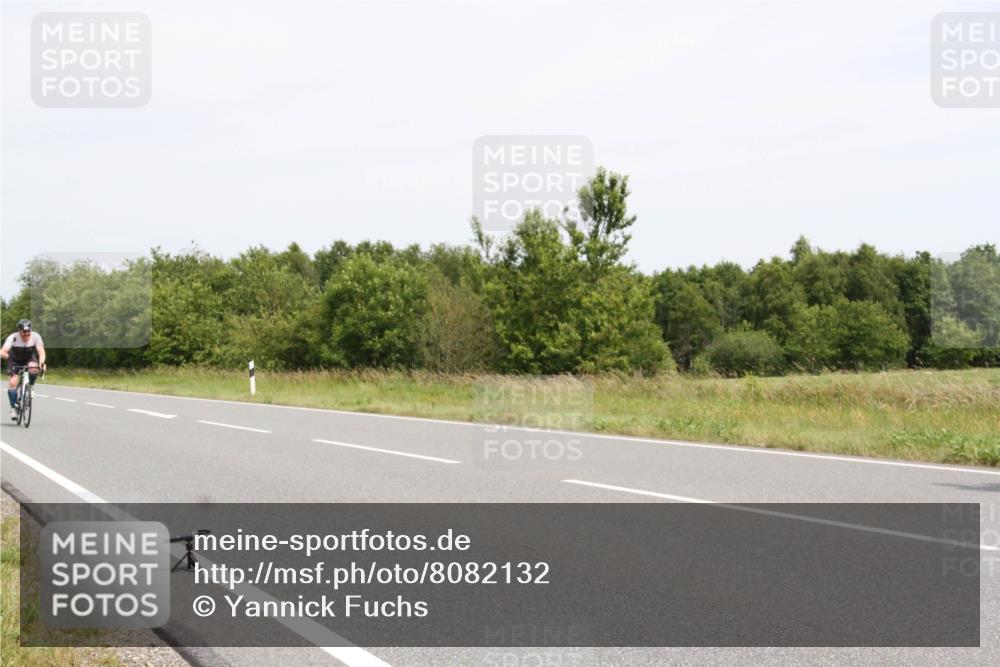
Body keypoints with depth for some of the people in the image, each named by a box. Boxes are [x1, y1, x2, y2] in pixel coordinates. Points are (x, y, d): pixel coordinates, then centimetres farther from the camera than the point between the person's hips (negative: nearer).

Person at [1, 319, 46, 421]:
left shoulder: (35, 337, -25)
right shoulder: (13, 338, -28)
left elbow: (41, 351, -35)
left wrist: (41, 362, -54)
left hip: (29, 359, 1)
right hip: (15, 361, 0)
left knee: (34, 369, -33)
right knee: (12, 383, -17)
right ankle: (13, 408, -1)